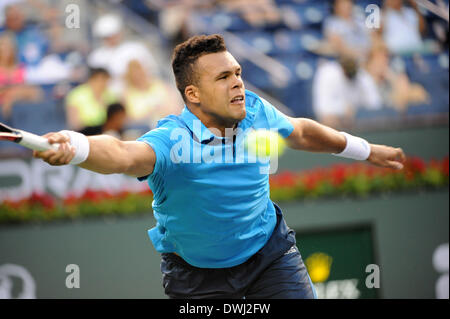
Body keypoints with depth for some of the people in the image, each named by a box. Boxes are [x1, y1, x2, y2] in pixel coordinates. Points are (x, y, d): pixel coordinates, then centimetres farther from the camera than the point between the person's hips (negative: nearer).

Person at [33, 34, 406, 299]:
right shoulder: (172, 140, -30)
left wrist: (367, 150, 24)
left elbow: (301, 131, 10)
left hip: (269, 251, 4)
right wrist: (73, 146, -75)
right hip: (197, 275, -4)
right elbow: (124, 154, -52)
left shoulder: (256, 112, -13)